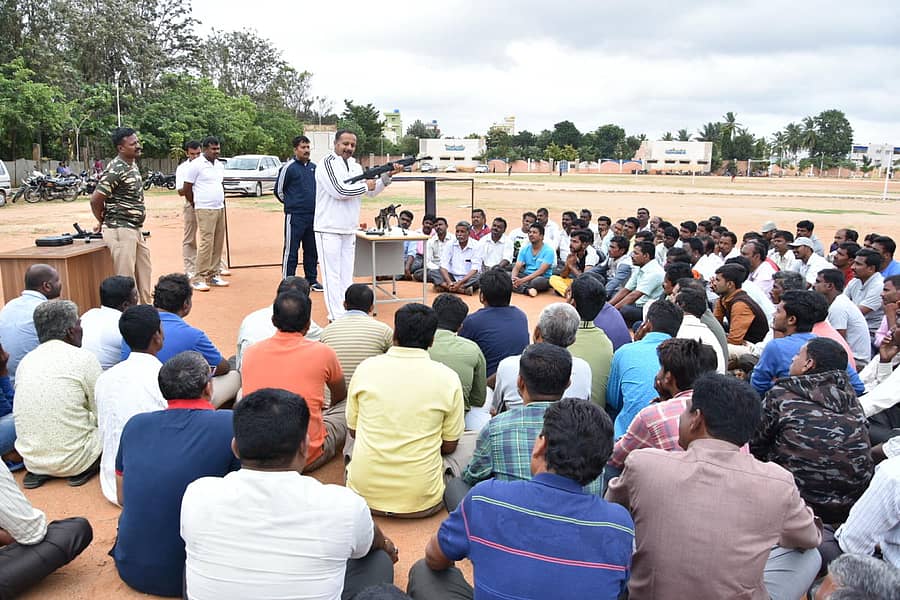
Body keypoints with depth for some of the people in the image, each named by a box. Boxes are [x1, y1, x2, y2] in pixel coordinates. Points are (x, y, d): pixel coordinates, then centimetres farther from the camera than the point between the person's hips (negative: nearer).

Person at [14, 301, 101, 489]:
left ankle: (38, 472, 9)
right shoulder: (83, 358, -11)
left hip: (31, 459, 6)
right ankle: (81, 470, -2)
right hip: (73, 460, -6)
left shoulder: (25, 361, 6)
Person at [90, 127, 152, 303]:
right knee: (125, 278, -6)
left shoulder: (133, 164, 11)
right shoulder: (116, 170, -17)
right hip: (121, 230, -9)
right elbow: (95, 199, -16)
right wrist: (103, 222, 0)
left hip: (136, 229, 9)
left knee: (144, 274, 17)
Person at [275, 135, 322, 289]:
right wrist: (292, 203, 7)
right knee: (291, 250, -1)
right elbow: (279, 191, -2)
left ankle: (312, 280, 23)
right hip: (295, 216, -6)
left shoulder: (314, 167, 10)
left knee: (312, 250, 12)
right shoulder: (289, 168, -7)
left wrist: (311, 203, 14)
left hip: (313, 215, 6)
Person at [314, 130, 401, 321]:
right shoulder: (328, 163, -10)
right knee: (332, 274, -4)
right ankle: (337, 317, -1)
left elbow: (372, 191, 17)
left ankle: (346, 312, 20)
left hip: (349, 230, 8)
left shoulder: (355, 166, 14)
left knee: (346, 274, 12)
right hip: (329, 229, -8)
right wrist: (365, 186, -9)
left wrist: (387, 176, 2)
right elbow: (339, 191, -21)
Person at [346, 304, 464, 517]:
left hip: (365, 494, 3)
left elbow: (353, 431, 6)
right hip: (420, 501, -2)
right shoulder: (447, 378, -11)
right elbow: (449, 446, -1)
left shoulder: (366, 368, -6)